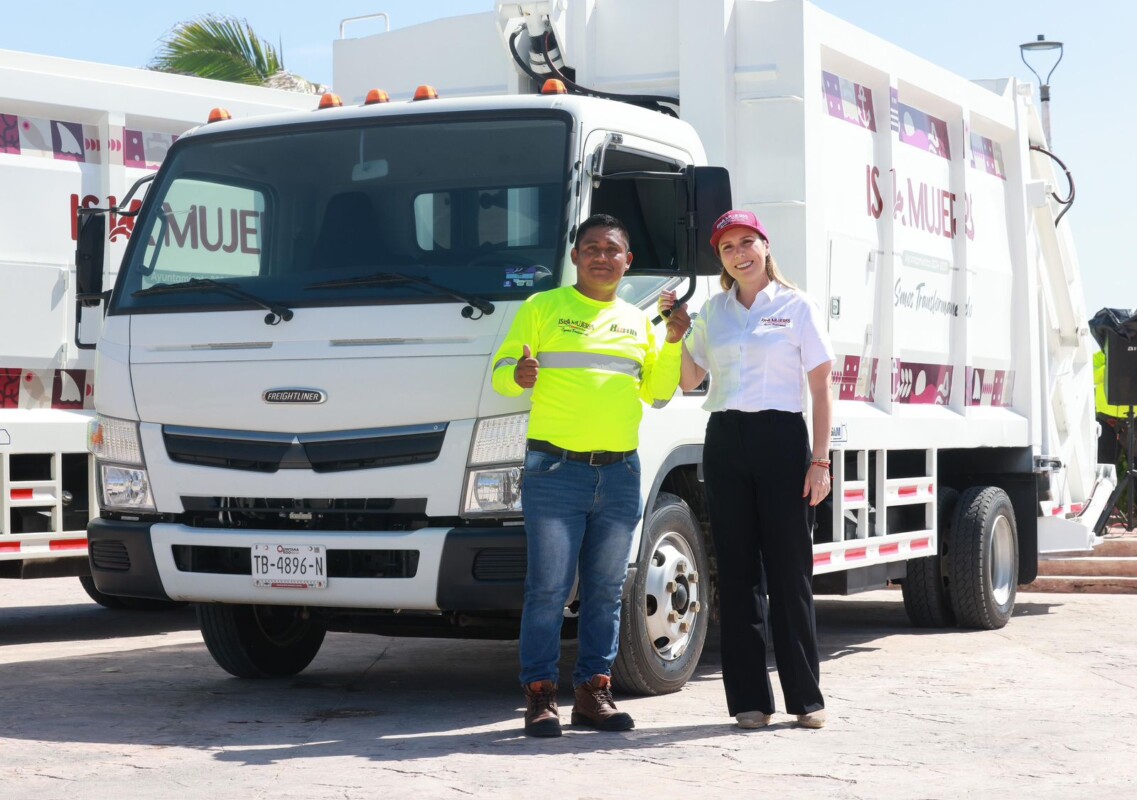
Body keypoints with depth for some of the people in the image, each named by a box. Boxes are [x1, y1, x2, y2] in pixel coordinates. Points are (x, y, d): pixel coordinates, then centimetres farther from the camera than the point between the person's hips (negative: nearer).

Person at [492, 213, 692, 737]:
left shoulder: (637, 321, 18)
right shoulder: (542, 308, 7)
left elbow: (657, 393, 19)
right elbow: (501, 370, 3)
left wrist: (673, 344, 6)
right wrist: (518, 375, -19)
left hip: (619, 474, 4)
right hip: (556, 471, -4)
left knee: (605, 591, 6)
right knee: (548, 588, -6)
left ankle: (593, 692, 13)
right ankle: (539, 696, 0)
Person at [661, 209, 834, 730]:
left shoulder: (796, 308, 3)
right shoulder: (713, 311, 14)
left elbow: (820, 389, 1)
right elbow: (688, 380, 17)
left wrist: (819, 460, -7)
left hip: (781, 437, -3)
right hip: (726, 441, 4)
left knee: (790, 569, -2)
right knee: (737, 570, 3)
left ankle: (806, 696, 5)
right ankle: (749, 698, 7)